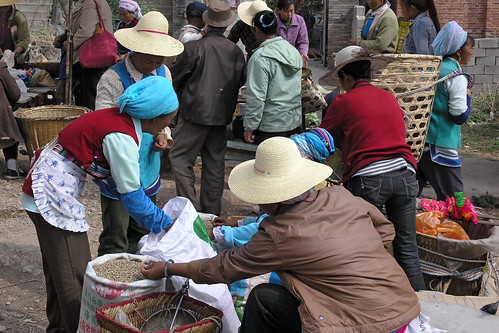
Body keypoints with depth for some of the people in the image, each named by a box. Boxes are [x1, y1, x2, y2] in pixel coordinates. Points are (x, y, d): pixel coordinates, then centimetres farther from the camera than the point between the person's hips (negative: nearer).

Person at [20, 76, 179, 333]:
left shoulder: (118, 117, 3)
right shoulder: (122, 137, -23)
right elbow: (131, 195, -17)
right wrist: (165, 224, -5)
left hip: (48, 185, 10)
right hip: (53, 192, -10)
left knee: (58, 269, 20)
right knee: (75, 275, -3)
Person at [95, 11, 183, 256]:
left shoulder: (163, 73, 4)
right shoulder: (113, 78, -17)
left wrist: (163, 133, -3)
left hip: (149, 165, 7)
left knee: (143, 232, 18)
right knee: (115, 239, -1)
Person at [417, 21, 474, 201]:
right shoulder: (456, 77, -12)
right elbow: (460, 116, -15)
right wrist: (466, 95, 0)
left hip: (417, 142, 8)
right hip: (439, 145, -8)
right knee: (453, 199, -1)